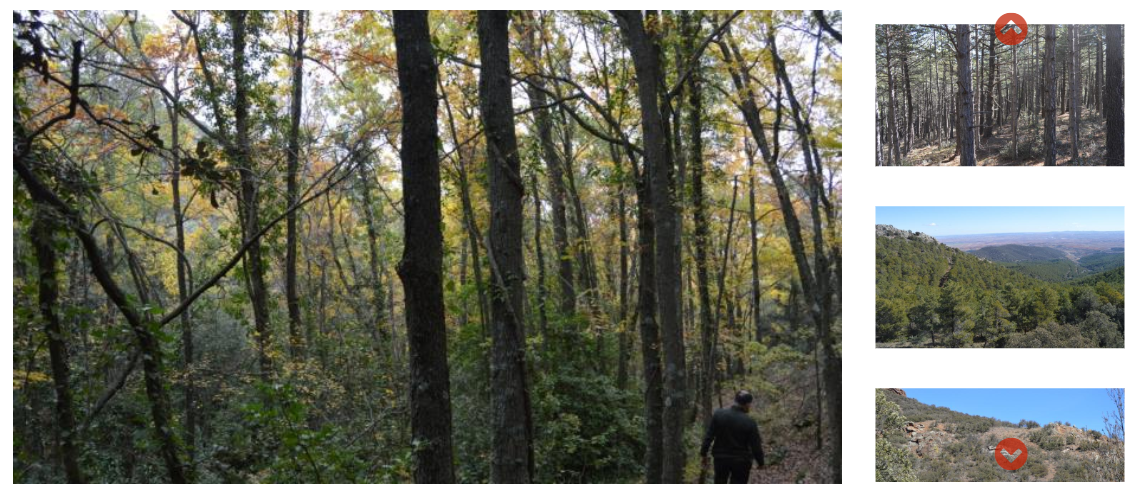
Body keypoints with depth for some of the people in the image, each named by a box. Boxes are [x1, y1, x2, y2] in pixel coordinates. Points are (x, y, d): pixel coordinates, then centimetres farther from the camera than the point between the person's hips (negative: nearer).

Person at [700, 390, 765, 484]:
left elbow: (708, 436, -5)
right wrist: (761, 462, 6)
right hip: (741, 462, -3)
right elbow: (756, 446, -9)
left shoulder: (718, 414, -7)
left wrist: (704, 454, 4)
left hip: (721, 458, 3)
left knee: (719, 483, 18)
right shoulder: (749, 422, -15)